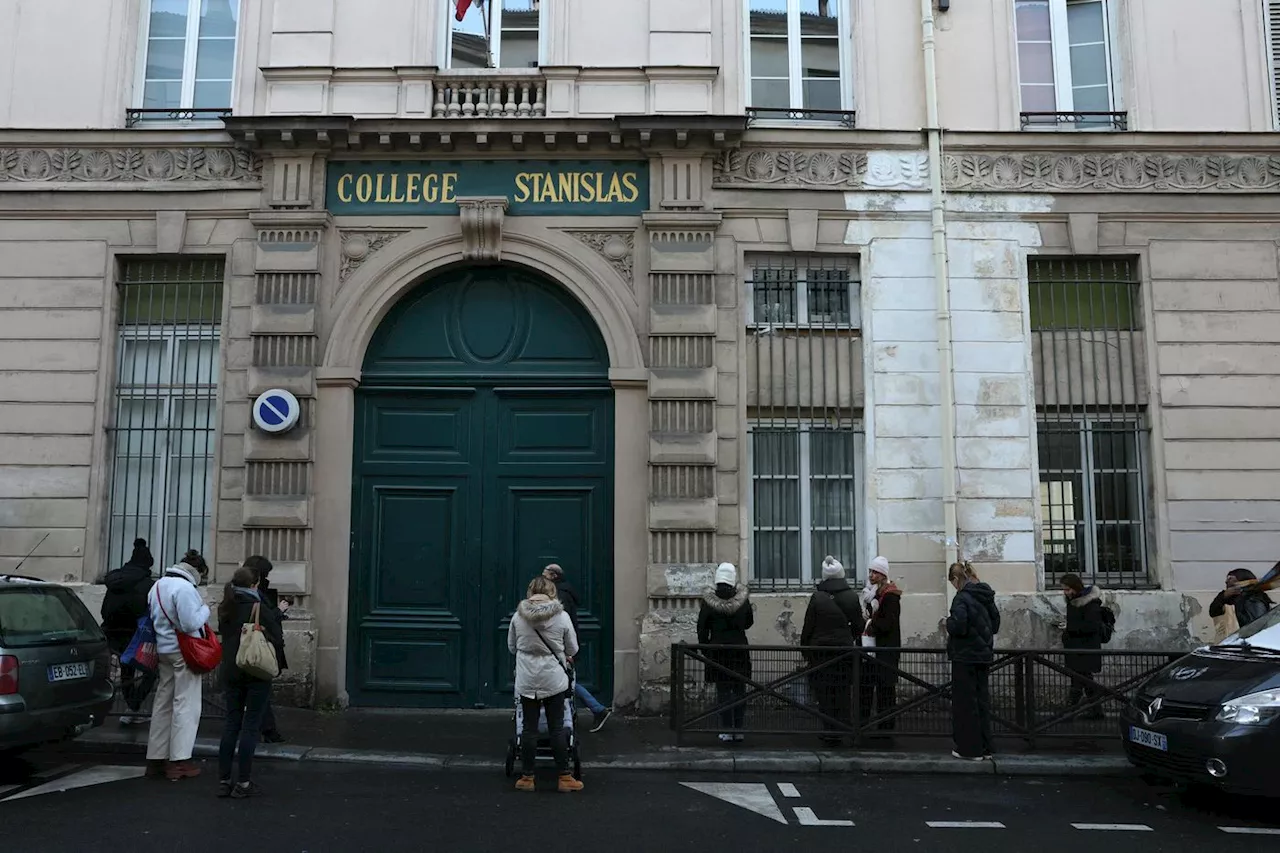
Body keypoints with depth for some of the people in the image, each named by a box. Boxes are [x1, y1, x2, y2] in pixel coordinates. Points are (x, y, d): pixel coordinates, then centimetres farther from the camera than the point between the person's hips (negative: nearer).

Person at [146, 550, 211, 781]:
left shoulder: (158, 586, 12)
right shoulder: (185, 588, -18)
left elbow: (151, 618, 18)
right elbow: (191, 623, -22)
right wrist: (205, 610, -7)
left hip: (162, 650, 9)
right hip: (183, 652, -9)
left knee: (162, 705, 14)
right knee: (186, 706, -3)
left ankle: (155, 758, 19)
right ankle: (179, 762, -2)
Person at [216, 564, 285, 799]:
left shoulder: (226, 608, 5)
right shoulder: (259, 608, -14)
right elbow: (277, 638, -12)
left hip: (230, 672, 6)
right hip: (256, 672, -6)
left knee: (231, 722, 12)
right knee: (251, 725, 0)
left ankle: (223, 780, 13)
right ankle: (243, 783, 2)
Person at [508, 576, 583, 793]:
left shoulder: (518, 616, -4)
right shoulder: (562, 616, -8)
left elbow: (511, 646, 8)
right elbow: (573, 649, 2)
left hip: (527, 681, 1)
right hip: (554, 680, -1)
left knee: (529, 728, 8)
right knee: (557, 728, 6)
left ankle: (527, 778, 16)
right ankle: (564, 777, 12)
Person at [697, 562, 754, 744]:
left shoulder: (708, 601, -8)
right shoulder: (742, 599, -4)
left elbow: (702, 629, -3)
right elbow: (749, 622, 10)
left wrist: (705, 647, 10)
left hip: (718, 650, -2)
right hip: (740, 650, 2)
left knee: (723, 691, 4)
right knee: (739, 690, 10)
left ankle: (727, 731, 5)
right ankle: (738, 730, 13)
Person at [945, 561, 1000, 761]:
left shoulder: (962, 598, -17)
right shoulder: (986, 596, 8)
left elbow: (958, 626, -25)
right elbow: (995, 624, 18)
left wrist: (948, 623, -6)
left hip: (965, 657, -8)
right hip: (984, 655, 8)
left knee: (965, 702, 1)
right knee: (982, 700, 14)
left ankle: (970, 749, 6)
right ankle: (985, 747, 20)